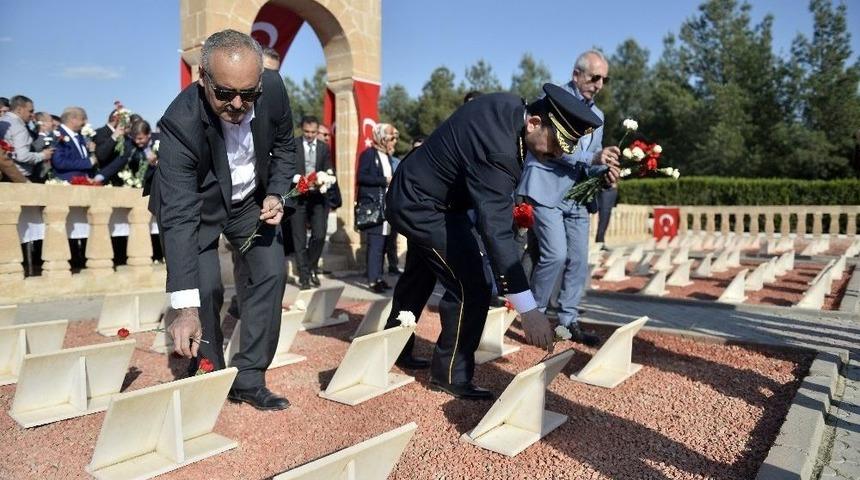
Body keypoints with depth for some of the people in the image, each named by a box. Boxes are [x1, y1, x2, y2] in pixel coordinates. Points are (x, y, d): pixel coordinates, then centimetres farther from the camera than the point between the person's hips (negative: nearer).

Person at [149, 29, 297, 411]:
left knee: (271, 272, -5)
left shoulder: (273, 89, -25)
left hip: (251, 197, 4)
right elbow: (179, 218, -39)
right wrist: (185, 308, -44)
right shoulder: (181, 122, -36)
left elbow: (284, 147, -2)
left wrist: (276, 195, -20)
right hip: (195, 203, -3)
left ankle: (248, 379, 5)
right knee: (205, 287, -15)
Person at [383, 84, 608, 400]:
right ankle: (451, 375, 6)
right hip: (423, 207, -10)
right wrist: (528, 309, -42)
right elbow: (496, 230, -41)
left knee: (419, 278, 24)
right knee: (471, 290, -12)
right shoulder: (496, 150, -36)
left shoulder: (509, 107, -8)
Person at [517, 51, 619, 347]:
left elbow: (592, 159, 18)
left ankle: (568, 321, 15)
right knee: (555, 254, -15)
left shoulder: (597, 115, 19)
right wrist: (592, 159, -25)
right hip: (547, 190, -7)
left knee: (579, 259, 4)